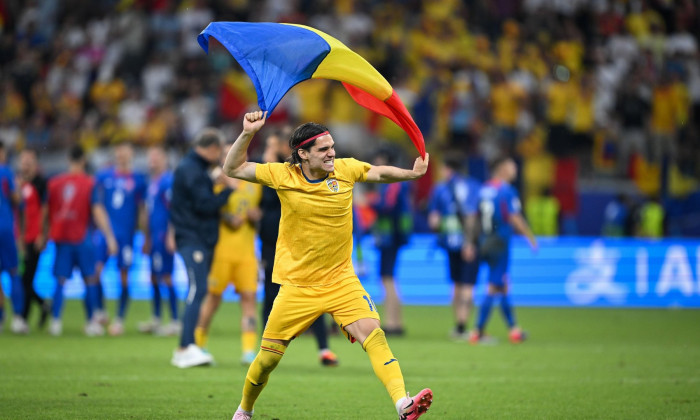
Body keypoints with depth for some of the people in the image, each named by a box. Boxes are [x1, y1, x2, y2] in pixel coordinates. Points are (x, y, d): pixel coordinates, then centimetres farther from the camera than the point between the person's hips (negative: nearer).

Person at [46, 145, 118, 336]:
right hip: (81, 239, -3)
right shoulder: (89, 183, -4)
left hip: (60, 239, 3)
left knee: (61, 281, 5)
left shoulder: (54, 183, 5)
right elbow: (98, 212, -9)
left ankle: (55, 321, -4)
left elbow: (47, 212, 8)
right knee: (90, 280, 6)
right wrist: (110, 237, -7)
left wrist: (45, 234, 19)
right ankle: (92, 323, 5)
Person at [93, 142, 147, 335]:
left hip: (126, 233, -1)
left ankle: (119, 319, 10)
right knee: (97, 269, -10)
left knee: (124, 276, 1)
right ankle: (100, 310, 7)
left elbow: (142, 211, 10)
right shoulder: (104, 176, 7)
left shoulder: (138, 180, 5)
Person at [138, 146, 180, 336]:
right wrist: (147, 239, 24)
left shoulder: (168, 181, -11)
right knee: (154, 277, 13)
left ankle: (175, 322, -5)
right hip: (154, 237, 9)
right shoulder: (152, 183, 17)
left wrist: (170, 236, -19)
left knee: (166, 276, -8)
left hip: (164, 235, -9)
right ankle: (156, 319, 21)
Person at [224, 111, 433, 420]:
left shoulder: (345, 169, -3)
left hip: (341, 279, 1)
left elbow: (380, 173, 13)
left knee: (372, 332, -23)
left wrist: (411, 174, -7)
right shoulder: (282, 175, -7)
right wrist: (247, 134, -16)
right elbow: (233, 169, 0)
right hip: (297, 285, -1)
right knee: (268, 358, 4)